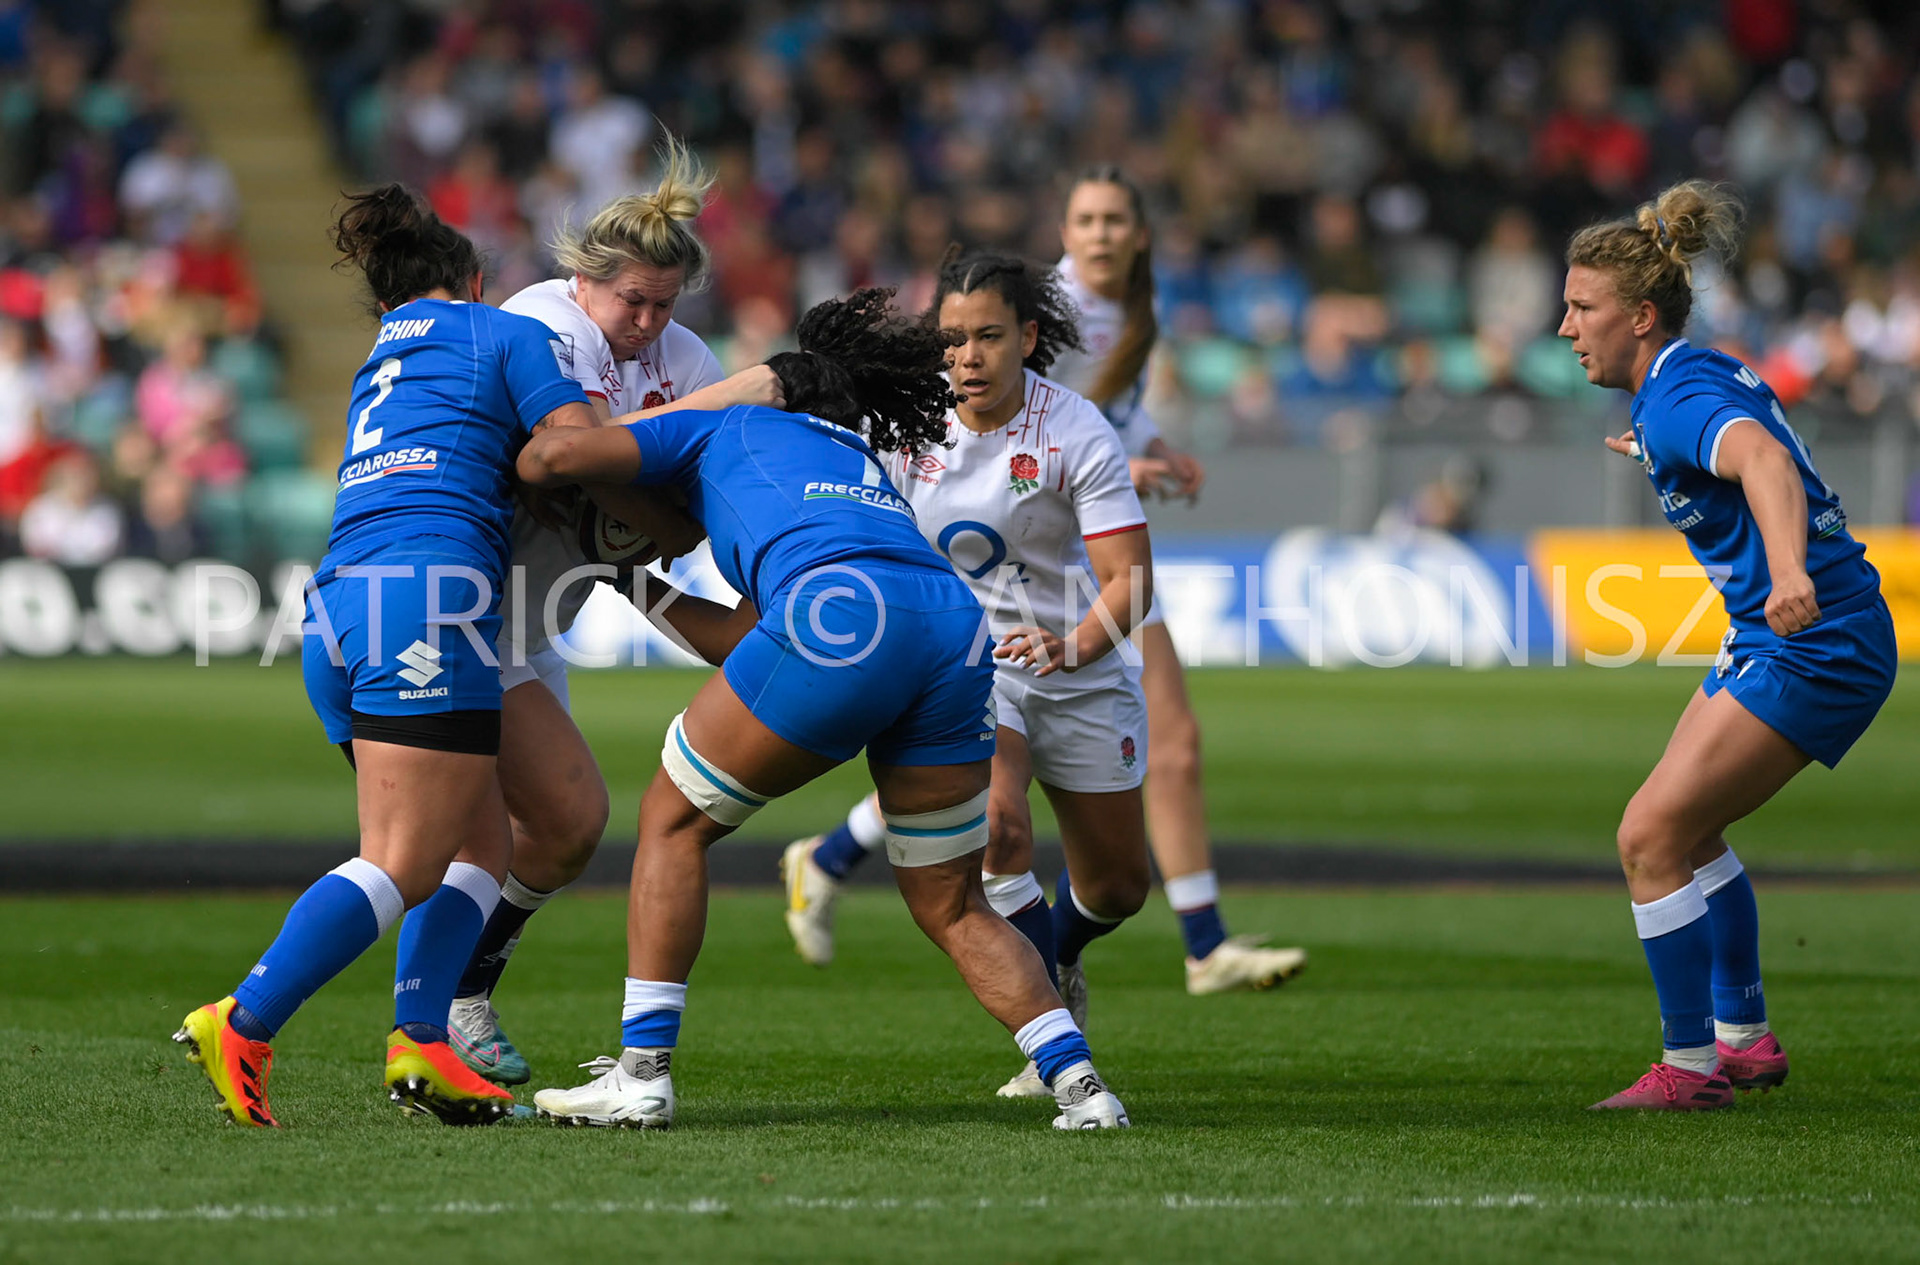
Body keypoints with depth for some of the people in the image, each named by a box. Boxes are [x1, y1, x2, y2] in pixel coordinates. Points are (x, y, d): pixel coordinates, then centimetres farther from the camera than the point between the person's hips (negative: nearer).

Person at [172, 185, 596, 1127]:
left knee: (482, 841, 12)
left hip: (337, 602, 8)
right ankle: (242, 1025, -20)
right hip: (426, 592, -8)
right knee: (403, 865, -10)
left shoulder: (380, 362, 31)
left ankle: (419, 1041, -4)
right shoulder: (508, 335, 11)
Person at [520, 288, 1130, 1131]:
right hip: (958, 627, 6)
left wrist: (509, 481, 37)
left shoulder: (720, 430, 27)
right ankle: (1078, 1081, 0)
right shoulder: (866, 466, 42)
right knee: (952, 909, 16)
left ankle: (641, 1072, 5)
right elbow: (748, 640, 42)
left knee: (672, 818, 12)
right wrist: (640, 589, 54)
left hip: (843, 616, -6)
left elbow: (556, 455, 14)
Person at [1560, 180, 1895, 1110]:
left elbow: (1764, 462, -42)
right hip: (1775, 641, 11)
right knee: (1686, 829, 20)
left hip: (1812, 649, -11)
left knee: (1651, 837, -11)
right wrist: (1657, 454, 50)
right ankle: (1744, 1039, 30)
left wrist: (1787, 571, -60)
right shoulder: (1706, 375, 9)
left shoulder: (1680, 399, -20)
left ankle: (1691, 1068, -3)